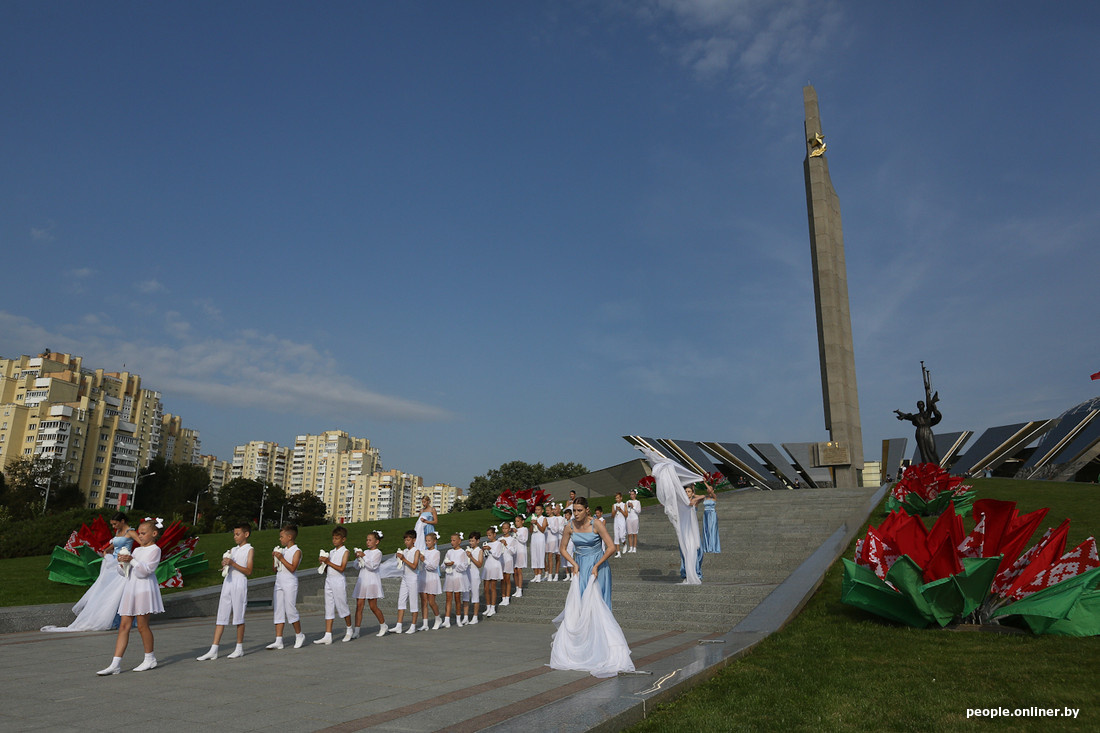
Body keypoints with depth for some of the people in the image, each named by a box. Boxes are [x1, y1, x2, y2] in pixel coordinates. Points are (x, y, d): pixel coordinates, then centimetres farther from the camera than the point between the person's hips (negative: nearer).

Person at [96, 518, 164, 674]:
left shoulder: (155, 550, -5)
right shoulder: (137, 550, 18)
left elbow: (146, 570, -16)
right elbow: (124, 572, 17)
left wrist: (132, 560, -22)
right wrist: (122, 563, -4)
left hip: (144, 589, -7)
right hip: (130, 589, 7)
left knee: (142, 625, -1)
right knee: (124, 626, 3)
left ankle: (150, 658, 15)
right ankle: (115, 664, 3)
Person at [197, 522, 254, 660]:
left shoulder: (249, 549, -1)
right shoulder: (233, 550, 17)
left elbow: (249, 571, -9)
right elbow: (225, 569, 20)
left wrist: (232, 563, -17)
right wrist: (224, 565, -2)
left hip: (240, 584, -6)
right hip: (227, 583, 6)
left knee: (238, 616, 0)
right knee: (221, 616, 3)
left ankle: (239, 648, 11)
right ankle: (213, 651, 3)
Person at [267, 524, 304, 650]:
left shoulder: (296, 551, -5)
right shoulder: (282, 550, 15)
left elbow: (292, 568, -17)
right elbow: (275, 569, 17)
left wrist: (281, 558, -18)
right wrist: (273, 557, 4)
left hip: (290, 582, -7)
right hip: (279, 581, 7)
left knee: (290, 610, -7)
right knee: (278, 611, 3)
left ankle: (299, 635, 12)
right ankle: (278, 640, 4)